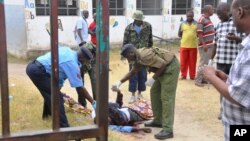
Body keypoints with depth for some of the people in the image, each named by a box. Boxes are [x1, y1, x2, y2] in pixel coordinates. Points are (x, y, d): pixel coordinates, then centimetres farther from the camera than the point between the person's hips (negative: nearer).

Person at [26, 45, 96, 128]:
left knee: (50, 93, 30)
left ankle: (47, 113, 51)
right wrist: (93, 102, -4)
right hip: (38, 71, -10)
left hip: (33, 66, 10)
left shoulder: (68, 51, 11)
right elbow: (80, 88, -11)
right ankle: (63, 127, -14)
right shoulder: (72, 63, -12)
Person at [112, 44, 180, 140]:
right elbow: (133, 72, 21)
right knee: (155, 92, 17)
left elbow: (163, 64, -24)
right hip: (165, 68, 10)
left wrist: (153, 78, -17)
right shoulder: (137, 57, 7)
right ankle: (158, 120, 27)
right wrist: (120, 82, 16)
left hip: (170, 67, -10)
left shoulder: (144, 55, -25)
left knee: (166, 97, -12)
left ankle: (167, 130, -11)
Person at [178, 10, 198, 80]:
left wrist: (195, 37, -5)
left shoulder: (197, 24, 4)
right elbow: (179, 34, 11)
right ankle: (183, 75, 16)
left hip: (193, 46, -1)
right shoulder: (182, 24, 6)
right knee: (183, 62, 5)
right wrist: (184, 38, -1)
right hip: (184, 46, 1)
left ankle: (192, 76, 15)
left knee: (192, 62, 5)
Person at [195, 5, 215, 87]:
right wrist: (204, 44, -23)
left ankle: (203, 78, 22)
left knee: (206, 63, 14)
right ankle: (198, 80, 0)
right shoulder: (202, 20, -14)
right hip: (205, 46, -9)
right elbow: (199, 33, -19)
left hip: (210, 45, 9)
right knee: (202, 63, -6)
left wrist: (212, 43, 17)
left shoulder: (208, 19, 13)